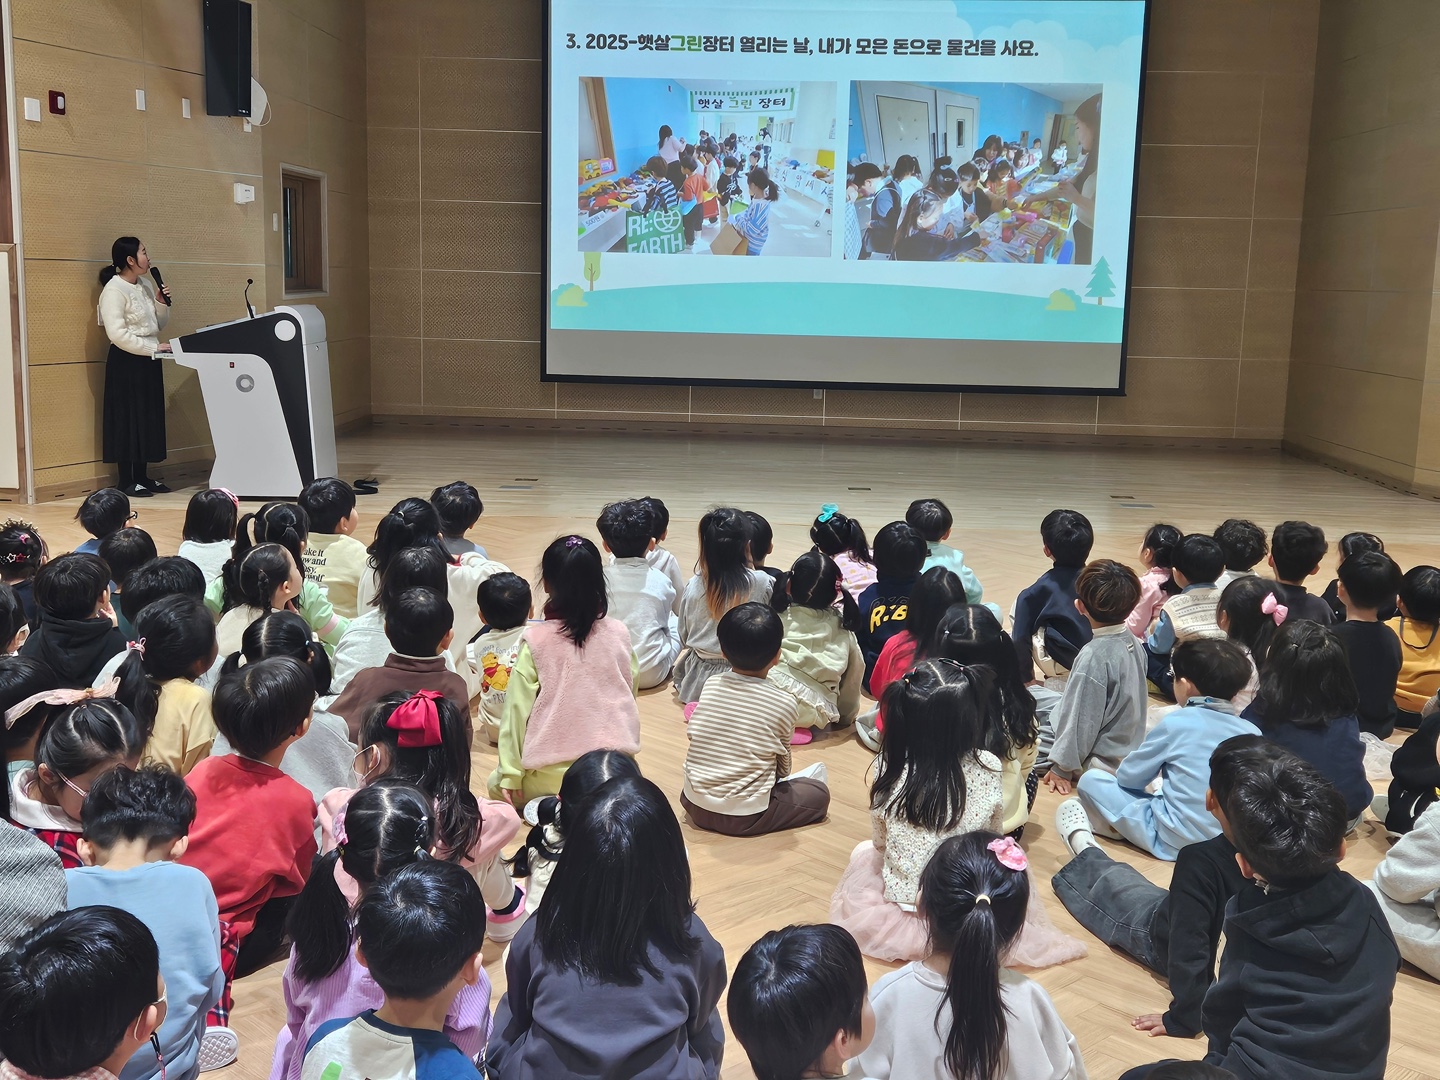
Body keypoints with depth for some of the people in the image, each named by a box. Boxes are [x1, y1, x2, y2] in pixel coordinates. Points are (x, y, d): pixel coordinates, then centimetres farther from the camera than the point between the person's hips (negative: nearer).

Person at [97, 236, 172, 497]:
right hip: (126, 362, -8)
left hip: (148, 360, 8)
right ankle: (126, 481, 3)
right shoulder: (114, 290, -14)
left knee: (148, 417, 10)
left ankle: (142, 476, 17)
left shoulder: (144, 286, 11)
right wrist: (154, 347, -21)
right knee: (128, 418, -3)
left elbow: (159, 324, 18)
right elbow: (117, 334, -21)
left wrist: (162, 304, -1)